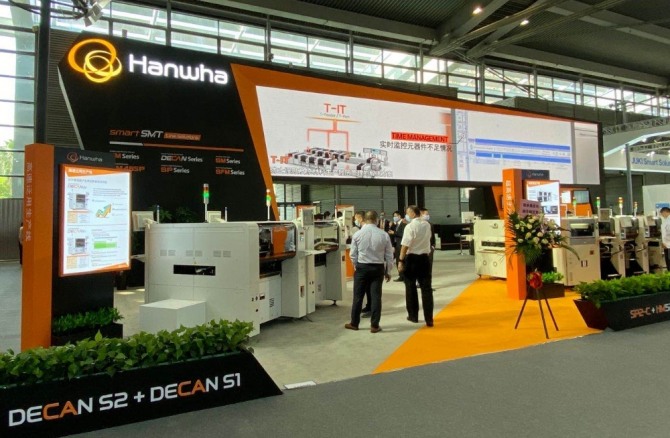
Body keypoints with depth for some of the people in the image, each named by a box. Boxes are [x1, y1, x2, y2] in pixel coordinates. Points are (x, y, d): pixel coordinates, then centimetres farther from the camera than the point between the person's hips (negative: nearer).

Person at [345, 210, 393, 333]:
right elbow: (389, 255, -1)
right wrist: (388, 271, 9)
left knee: (358, 296, 9)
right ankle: (374, 325, 12)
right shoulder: (384, 235, -6)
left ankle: (354, 323, 21)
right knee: (376, 296, 6)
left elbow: (353, 254, 0)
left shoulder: (357, 234, -6)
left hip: (362, 267, 0)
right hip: (378, 268, 0)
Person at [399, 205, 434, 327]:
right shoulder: (427, 225, 5)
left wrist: (401, 261, -14)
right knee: (426, 288, 5)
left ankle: (413, 315, 21)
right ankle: (429, 318, 4)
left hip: (411, 258, -4)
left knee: (411, 287, 10)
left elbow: (405, 245, -17)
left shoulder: (410, 226, -14)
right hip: (424, 258, 5)